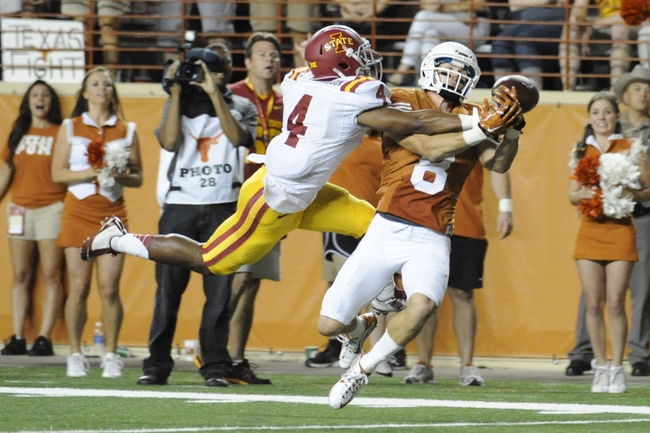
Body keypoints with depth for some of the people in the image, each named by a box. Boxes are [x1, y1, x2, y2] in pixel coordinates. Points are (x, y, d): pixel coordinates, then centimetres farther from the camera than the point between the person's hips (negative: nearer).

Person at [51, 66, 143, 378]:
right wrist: (92, 172, -12)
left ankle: (111, 355, 1)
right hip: (78, 211, 0)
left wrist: (119, 176, -11)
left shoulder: (127, 130, 10)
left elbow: (138, 177, 9)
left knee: (109, 288, -7)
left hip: (112, 213, 0)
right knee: (79, 287, -4)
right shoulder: (70, 128, 8)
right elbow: (58, 173, 0)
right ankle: (75, 355, 6)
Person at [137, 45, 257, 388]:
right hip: (180, 205, 0)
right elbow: (169, 142, -5)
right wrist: (176, 92, -5)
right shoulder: (179, 104, 12)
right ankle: (157, 364, 1)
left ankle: (215, 366, 1)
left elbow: (238, 137, -11)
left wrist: (214, 93, -11)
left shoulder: (240, 106, 9)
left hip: (223, 208, 0)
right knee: (169, 288, -3)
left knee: (219, 291, -3)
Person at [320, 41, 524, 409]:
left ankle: (362, 369, -3)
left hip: (431, 241, 1)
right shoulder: (402, 103, 0)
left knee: (422, 305, -30)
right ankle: (361, 327, 38)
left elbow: (499, 164, -4)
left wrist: (512, 129, -22)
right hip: (388, 231, -1)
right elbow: (430, 148, -15)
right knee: (330, 324, -3)